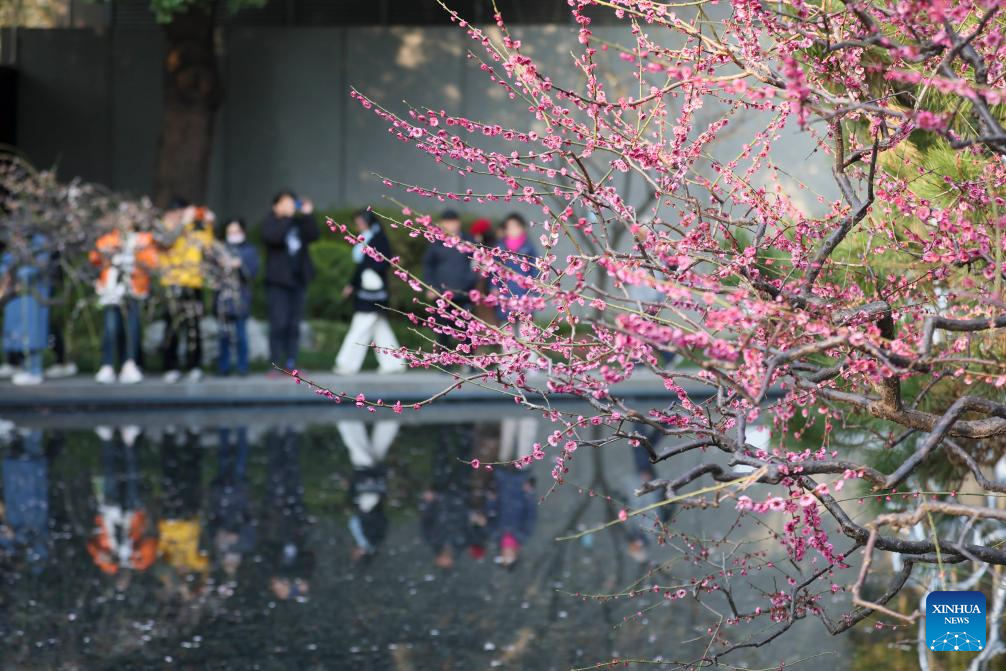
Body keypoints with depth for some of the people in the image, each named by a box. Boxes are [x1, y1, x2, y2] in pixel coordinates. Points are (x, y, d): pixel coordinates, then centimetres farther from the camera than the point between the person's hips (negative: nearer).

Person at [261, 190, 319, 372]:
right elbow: (274, 236, -20)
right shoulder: (270, 223, 2)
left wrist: (308, 215, -10)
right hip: (278, 282, -4)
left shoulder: (299, 223, 13)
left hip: (298, 281, 4)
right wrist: (287, 216, -19)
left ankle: (291, 364, 8)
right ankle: (276, 365, -7)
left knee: (294, 326, 5)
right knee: (279, 324, -10)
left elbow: (313, 235, -3)